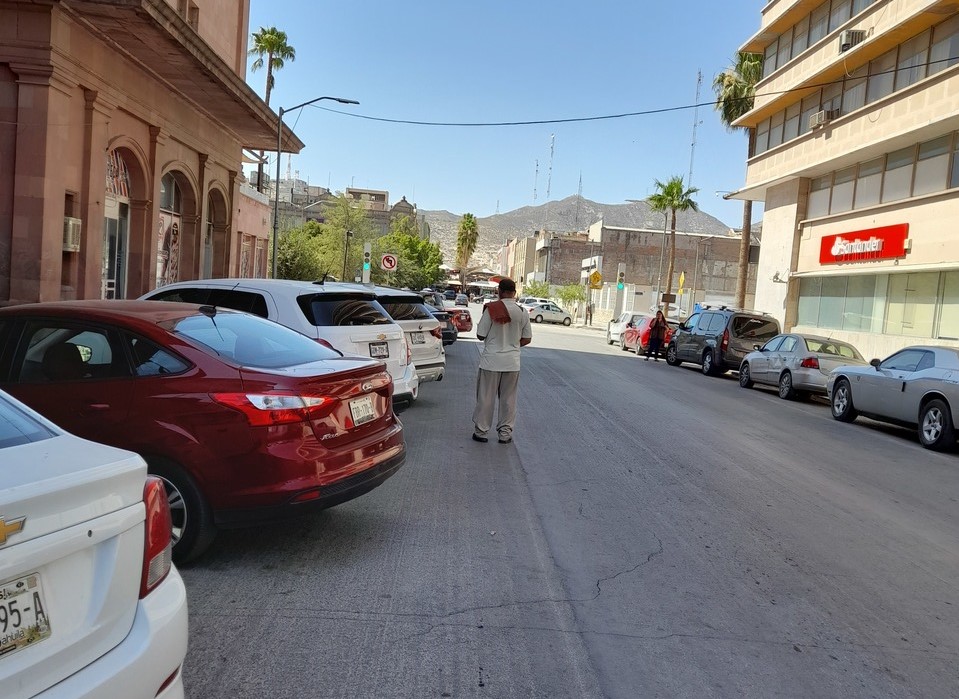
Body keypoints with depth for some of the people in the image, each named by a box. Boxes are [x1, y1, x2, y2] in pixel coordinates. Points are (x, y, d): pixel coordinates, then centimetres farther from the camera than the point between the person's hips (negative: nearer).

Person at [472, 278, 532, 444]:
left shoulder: (491, 309, -11)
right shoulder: (522, 312, -2)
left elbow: (480, 335, -8)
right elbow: (527, 339, 4)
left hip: (491, 360, -2)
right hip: (512, 362, 3)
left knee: (486, 397, 8)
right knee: (508, 398, 12)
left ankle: (481, 431, 15)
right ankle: (505, 433, 16)